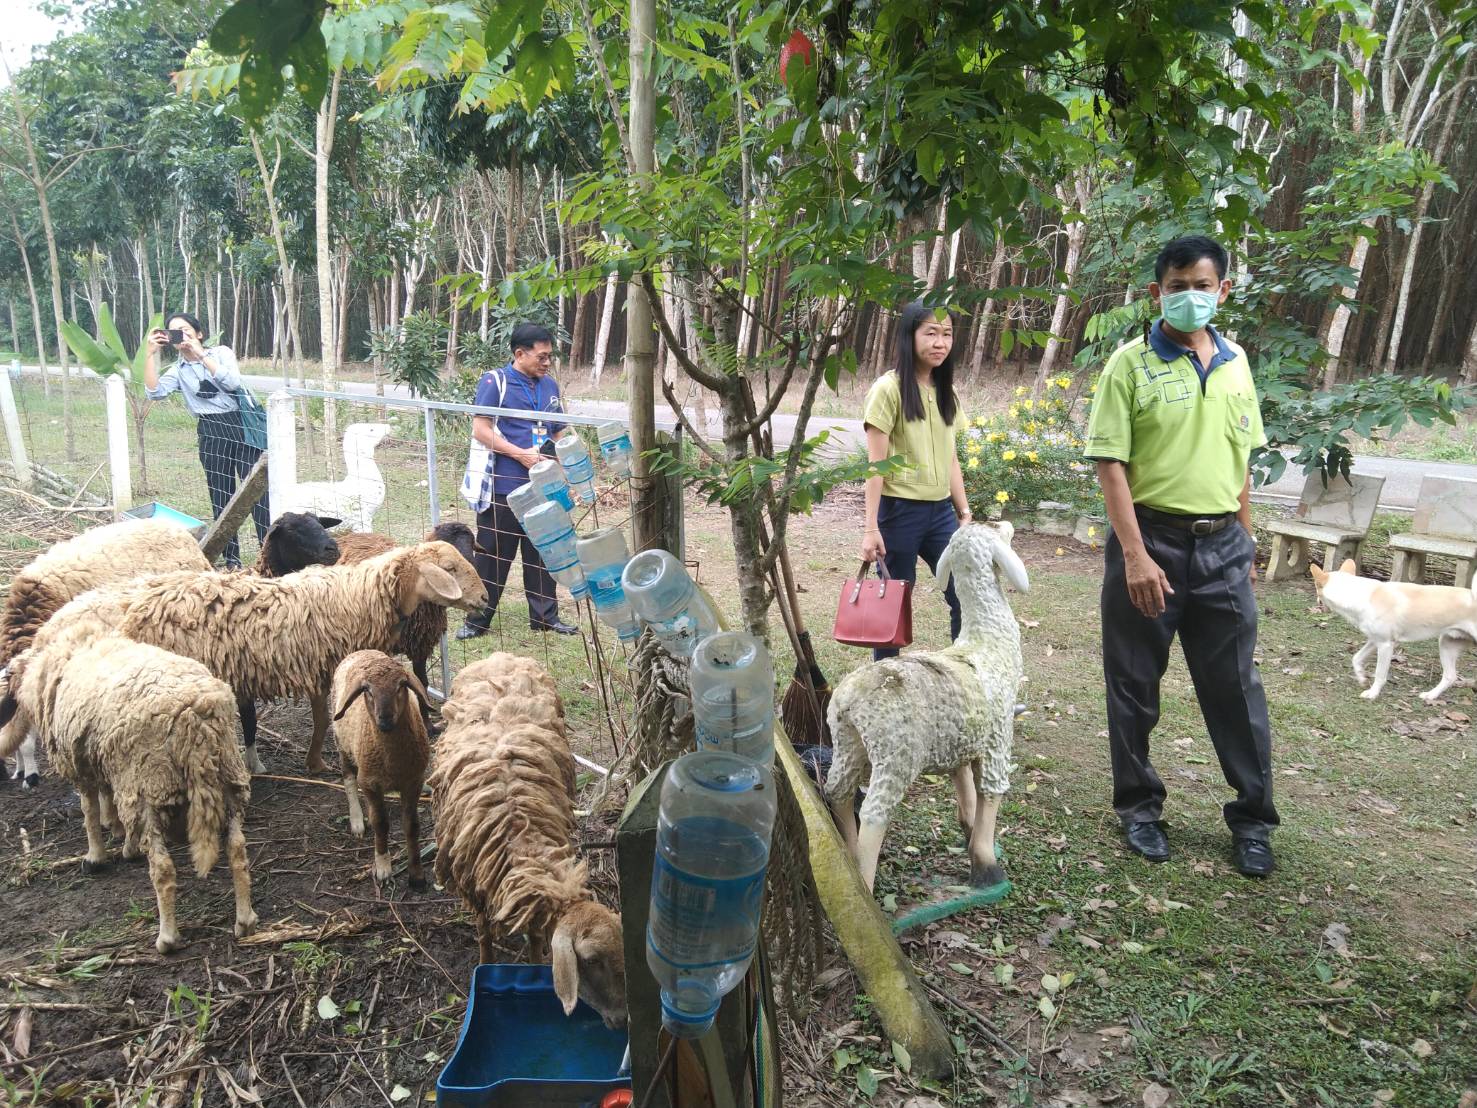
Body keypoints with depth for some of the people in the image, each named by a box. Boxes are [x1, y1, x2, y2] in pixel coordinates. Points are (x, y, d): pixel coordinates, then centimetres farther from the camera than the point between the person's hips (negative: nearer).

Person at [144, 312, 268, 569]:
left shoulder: (221, 352, 7)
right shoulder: (178, 371, 12)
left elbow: (233, 382, -11)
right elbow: (155, 392, -6)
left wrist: (201, 355, -11)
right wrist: (151, 354, -8)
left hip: (241, 425, -2)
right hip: (211, 433, 2)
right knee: (220, 496, 5)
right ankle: (231, 559, 13)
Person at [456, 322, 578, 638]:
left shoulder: (550, 386, 12)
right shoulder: (495, 381, -6)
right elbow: (480, 429, -12)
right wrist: (521, 455, -18)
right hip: (503, 487, -5)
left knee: (541, 553, 12)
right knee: (493, 554, 3)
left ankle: (545, 616, 23)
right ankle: (477, 619, 14)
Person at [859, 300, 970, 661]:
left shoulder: (945, 390, 10)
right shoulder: (889, 388, -10)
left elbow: (950, 459, 15)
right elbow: (876, 464, -12)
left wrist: (965, 513, 12)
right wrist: (871, 528, -15)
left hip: (941, 511, 6)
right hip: (900, 510, -6)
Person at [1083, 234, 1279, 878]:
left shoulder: (1236, 363, 9)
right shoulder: (1131, 364, -5)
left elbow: (1242, 460, 17)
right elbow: (1110, 463, -11)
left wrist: (1245, 545, 15)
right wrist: (1135, 555, -17)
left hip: (1222, 545, 4)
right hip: (1151, 540, -4)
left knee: (1236, 684, 9)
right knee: (1134, 685, 7)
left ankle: (1253, 818, 24)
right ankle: (1139, 805, 25)